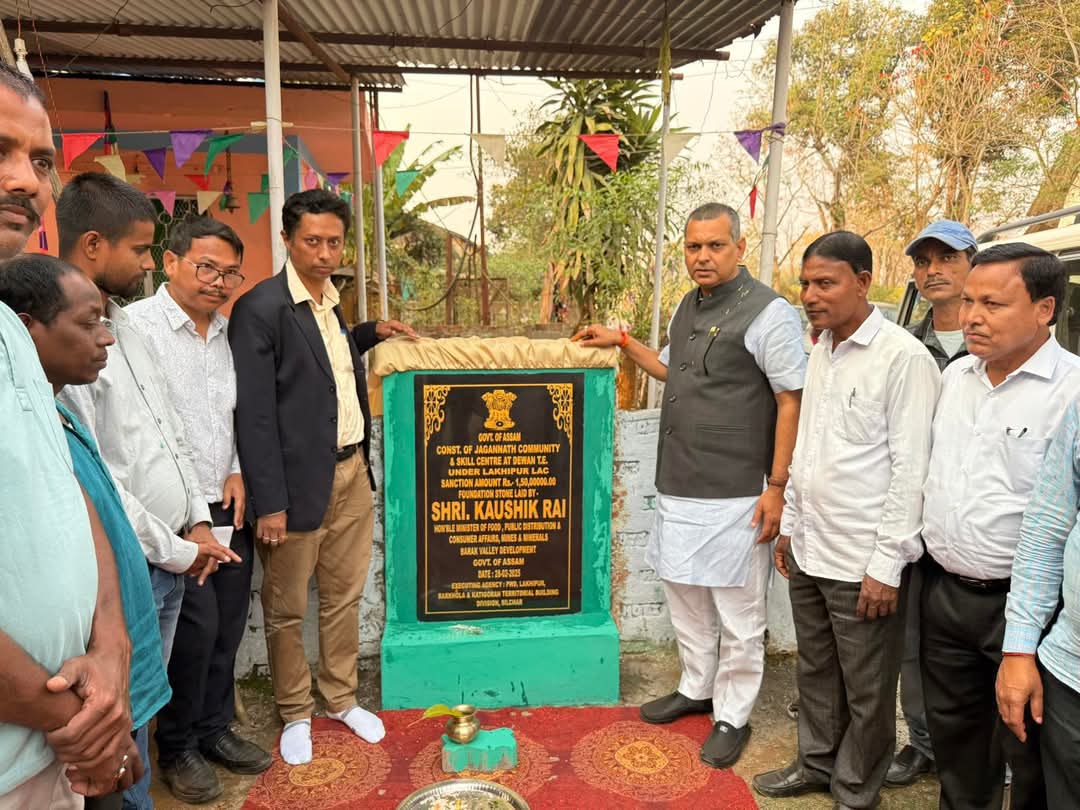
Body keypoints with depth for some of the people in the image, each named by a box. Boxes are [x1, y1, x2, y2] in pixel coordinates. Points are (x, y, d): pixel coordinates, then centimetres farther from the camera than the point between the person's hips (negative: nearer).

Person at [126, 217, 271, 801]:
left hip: (229, 505, 6)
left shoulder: (229, 332, 8)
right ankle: (176, 748, 20)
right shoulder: (136, 325, -12)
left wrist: (239, 473, 4)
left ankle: (214, 730, 33)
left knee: (227, 625, 13)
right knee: (196, 626, -3)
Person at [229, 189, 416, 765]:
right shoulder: (260, 308, -14)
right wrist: (269, 502, -17)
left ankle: (341, 698, 36)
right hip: (299, 480, -7)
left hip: (352, 471, 7)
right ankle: (295, 713, 30)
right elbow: (254, 414, -16)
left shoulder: (329, 298, 10)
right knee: (286, 608, 11)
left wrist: (372, 332, 15)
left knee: (345, 595, 18)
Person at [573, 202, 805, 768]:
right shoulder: (688, 306, 12)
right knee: (684, 593, 20)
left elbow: (792, 401, -14)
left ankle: (733, 717, 25)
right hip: (678, 488, 8)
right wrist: (623, 343, 22)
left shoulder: (767, 312, -12)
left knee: (737, 614, 7)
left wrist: (777, 487, -16)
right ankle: (696, 689, 40)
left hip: (735, 495, -8)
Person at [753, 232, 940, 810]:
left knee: (866, 690, 11)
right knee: (816, 672, 21)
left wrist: (887, 564, -15)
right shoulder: (820, 351, 9)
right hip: (808, 551, 7)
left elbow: (911, 470, -16)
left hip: (863, 563, -7)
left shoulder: (904, 358, -15)